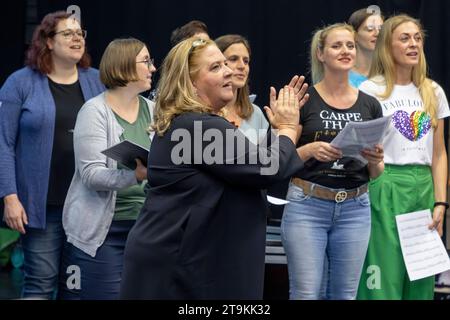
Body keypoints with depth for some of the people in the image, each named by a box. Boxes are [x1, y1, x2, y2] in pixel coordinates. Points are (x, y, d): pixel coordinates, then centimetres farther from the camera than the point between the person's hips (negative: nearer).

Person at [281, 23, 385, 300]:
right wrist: (310, 150, -19)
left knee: (344, 295, 8)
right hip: (307, 205, -3)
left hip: (354, 208, 4)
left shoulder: (370, 105, 8)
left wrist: (375, 160, -9)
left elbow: (375, 173, 13)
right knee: (306, 295, -4)